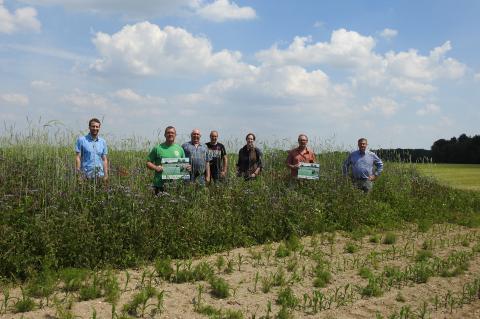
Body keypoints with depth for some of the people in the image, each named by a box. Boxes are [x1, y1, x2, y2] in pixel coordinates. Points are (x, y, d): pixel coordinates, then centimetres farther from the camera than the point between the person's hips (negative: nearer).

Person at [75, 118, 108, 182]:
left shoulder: (103, 142, 11)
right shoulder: (81, 140, 0)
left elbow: (104, 159, 12)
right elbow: (78, 157, -2)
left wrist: (106, 175, 3)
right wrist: (79, 174, -10)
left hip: (99, 175, 3)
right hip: (86, 175, -3)